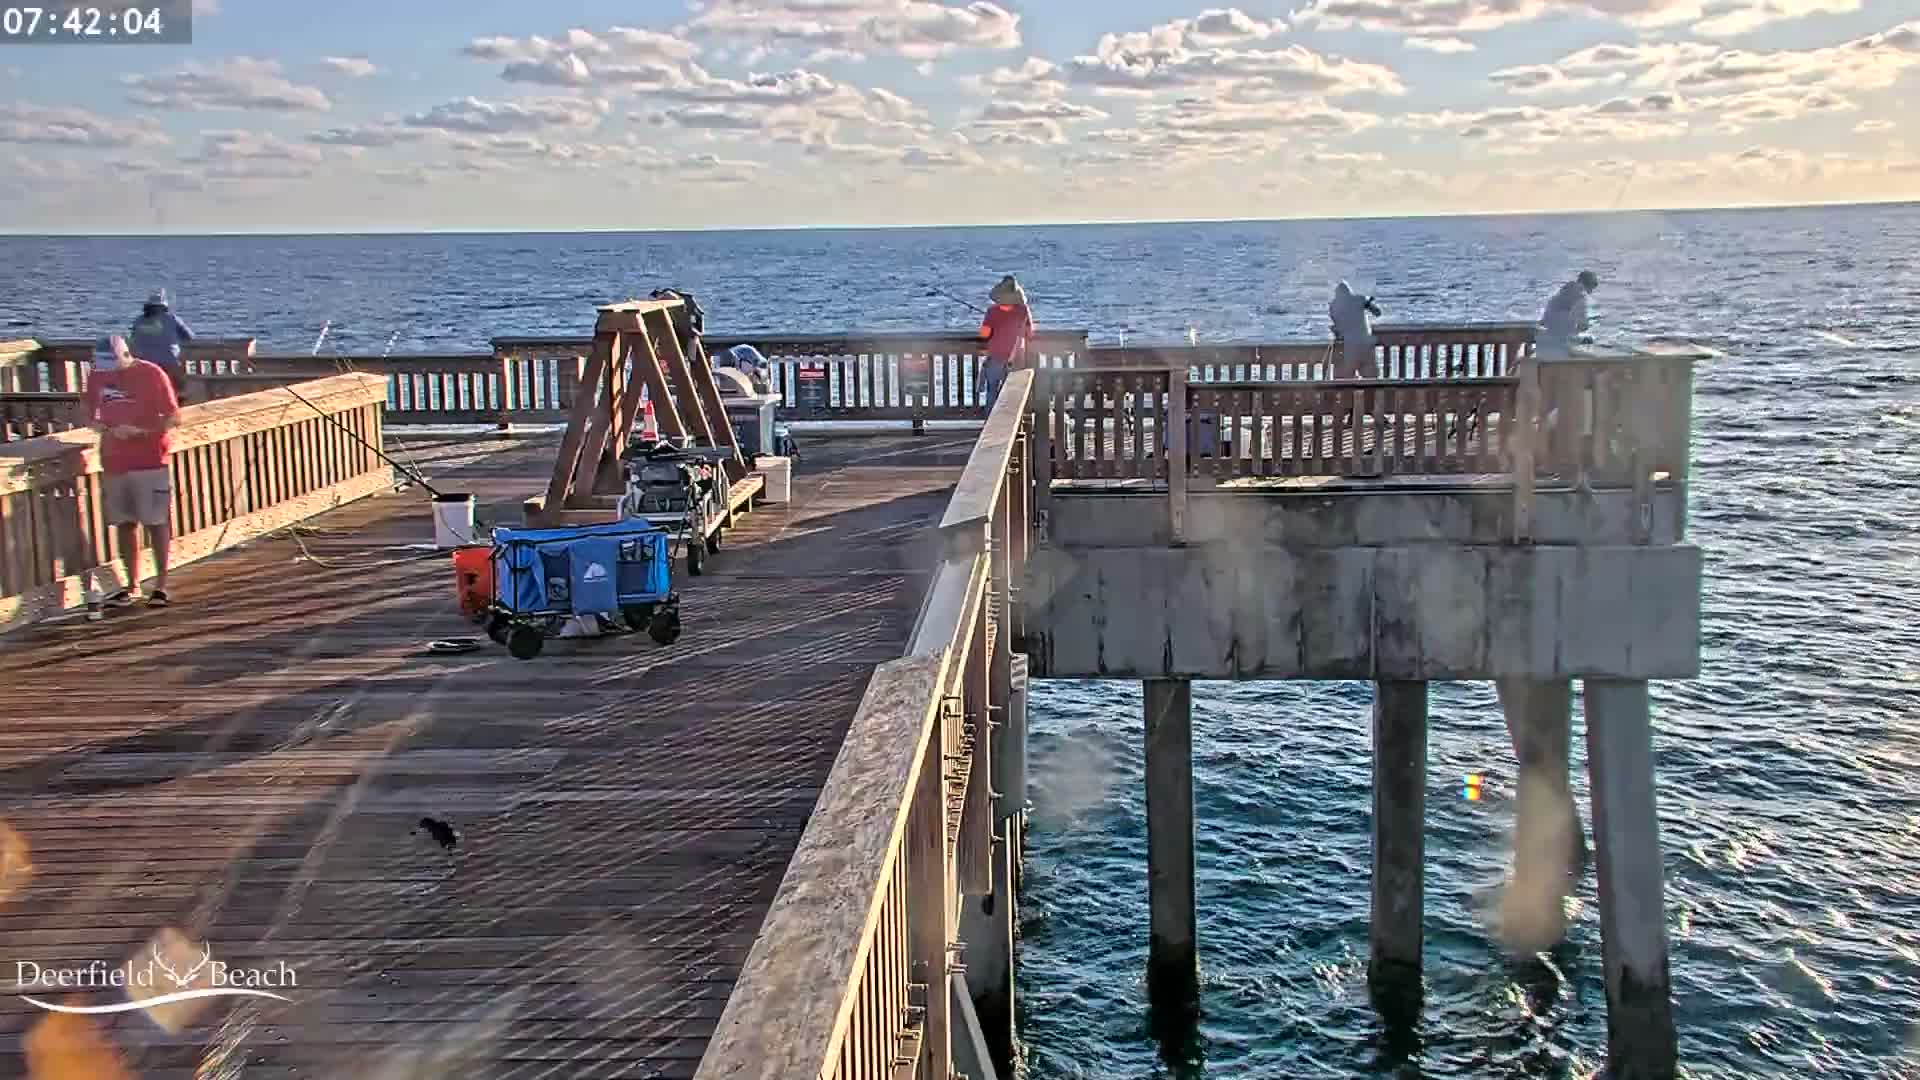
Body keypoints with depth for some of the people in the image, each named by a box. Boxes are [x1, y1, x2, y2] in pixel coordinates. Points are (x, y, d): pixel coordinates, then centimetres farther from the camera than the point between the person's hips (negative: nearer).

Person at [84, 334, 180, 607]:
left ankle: (161, 585, 5)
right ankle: (132, 585, 16)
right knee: (125, 524, 8)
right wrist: (103, 428, -8)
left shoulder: (151, 374, -8)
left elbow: (173, 418, -8)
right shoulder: (97, 376, 6)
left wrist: (138, 430, -20)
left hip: (151, 460, -5)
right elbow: (91, 416, 14)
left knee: (155, 523, -1)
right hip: (114, 462, 5)